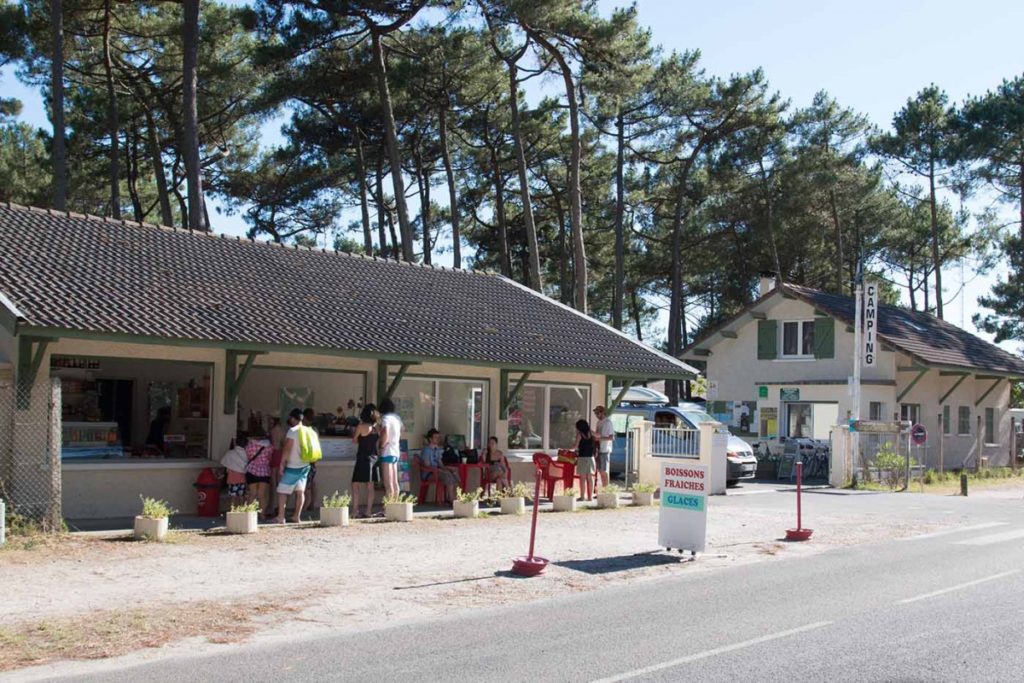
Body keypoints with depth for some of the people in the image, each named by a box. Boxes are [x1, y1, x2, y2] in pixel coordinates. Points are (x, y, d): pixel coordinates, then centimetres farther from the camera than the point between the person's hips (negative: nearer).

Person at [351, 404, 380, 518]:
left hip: (362, 457, -6)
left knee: (356, 485, -1)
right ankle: (368, 511, 12)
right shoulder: (377, 428, 4)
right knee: (370, 486, 10)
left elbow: (354, 440, -1)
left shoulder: (361, 426, -12)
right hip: (373, 457, 6)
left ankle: (355, 511, -6)